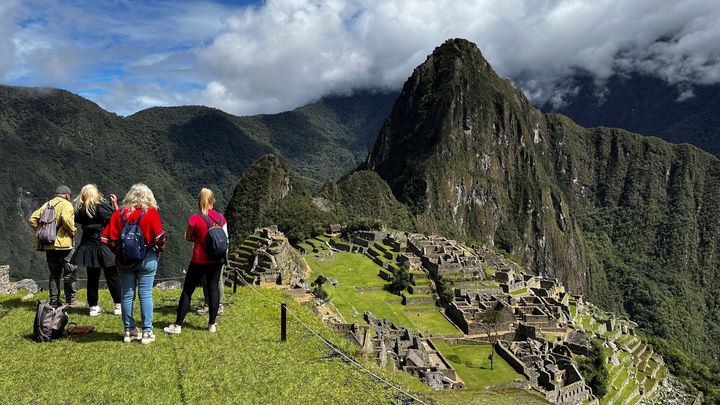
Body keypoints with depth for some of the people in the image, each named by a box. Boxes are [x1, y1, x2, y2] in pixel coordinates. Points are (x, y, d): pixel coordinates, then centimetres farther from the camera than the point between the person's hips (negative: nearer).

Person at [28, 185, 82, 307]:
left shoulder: (46, 205, 17)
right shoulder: (66, 204, -5)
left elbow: (32, 219, 13)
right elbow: (66, 219, -24)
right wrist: (73, 231, -9)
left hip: (48, 245, 7)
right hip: (62, 243, -7)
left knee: (54, 273, 14)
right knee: (70, 272, -1)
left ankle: (54, 301, 17)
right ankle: (71, 299, -1)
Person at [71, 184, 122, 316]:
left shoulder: (80, 210, 3)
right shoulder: (100, 206, -12)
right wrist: (115, 204, -3)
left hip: (87, 247, 5)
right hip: (103, 246, -5)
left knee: (92, 277, 12)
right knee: (112, 276, 3)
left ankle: (93, 307, 16)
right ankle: (118, 306, 6)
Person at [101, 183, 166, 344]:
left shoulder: (118, 214, 1)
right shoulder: (151, 213, -8)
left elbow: (109, 239, -2)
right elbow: (160, 238, -13)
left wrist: (119, 252, 11)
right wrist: (157, 253, 3)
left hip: (124, 260, 3)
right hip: (147, 259, -2)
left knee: (126, 295, 11)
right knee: (145, 295, 3)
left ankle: (129, 331, 20)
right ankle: (147, 332, 7)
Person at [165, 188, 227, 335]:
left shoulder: (195, 219, -13)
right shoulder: (221, 218, -2)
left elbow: (188, 238, 0)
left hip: (199, 261, -4)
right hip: (216, 260, 4)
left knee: (187, 291, 6)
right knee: (213, 289, 11)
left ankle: (178, 325, 11)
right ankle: (212, 324, 15)